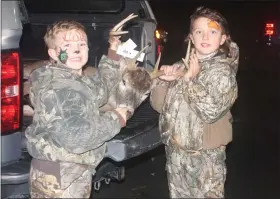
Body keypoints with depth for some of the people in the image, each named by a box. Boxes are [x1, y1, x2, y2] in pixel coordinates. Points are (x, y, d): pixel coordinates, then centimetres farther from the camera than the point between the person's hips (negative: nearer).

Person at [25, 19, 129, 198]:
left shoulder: (77, 81, 9)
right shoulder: (60, 88, -24)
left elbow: (100, 88, 31)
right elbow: (76, 136, -34)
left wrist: (113, 55, 24)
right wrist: (115, 120, -20)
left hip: (75, 172, 10)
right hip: (58, 179, -10)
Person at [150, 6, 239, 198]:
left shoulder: (223, 70, -9)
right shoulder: (181, 66, 5)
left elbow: (211, 111, -22)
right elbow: (158, 104, 5)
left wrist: (191, 79, -18)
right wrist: (164, 80, -12)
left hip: (205, 155, -5)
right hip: (175, 151, 6)